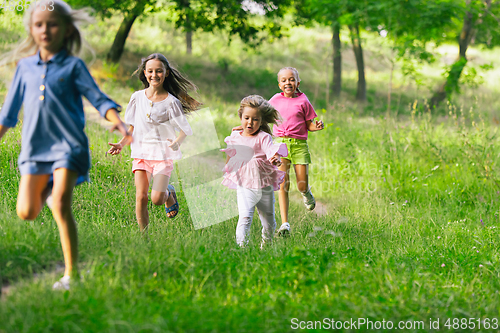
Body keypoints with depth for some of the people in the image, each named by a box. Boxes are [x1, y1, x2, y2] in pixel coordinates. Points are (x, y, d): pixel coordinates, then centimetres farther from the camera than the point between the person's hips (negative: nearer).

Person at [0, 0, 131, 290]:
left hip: (68, 143, -4)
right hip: (34, 146, 4)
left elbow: (98, 99, 1)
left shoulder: (74, 66, 2)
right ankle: (46, 187, 32)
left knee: (61, 206, -17)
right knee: (27, 213, -3)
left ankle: (72, 273, -11)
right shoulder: (25, 67, 11)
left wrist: (118, 123, -15)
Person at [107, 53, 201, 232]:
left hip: (163, 154, -3)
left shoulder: (170, 102, -6)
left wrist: (177, 142, -23)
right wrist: (121, 144, -3)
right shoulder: (138, 97, 4)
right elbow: (132, 128, 12)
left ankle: (169, 193, 25)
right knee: (141, 197, -9)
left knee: (156, 199, -11)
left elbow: (186, 129, -4)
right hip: (141, 153, 3)